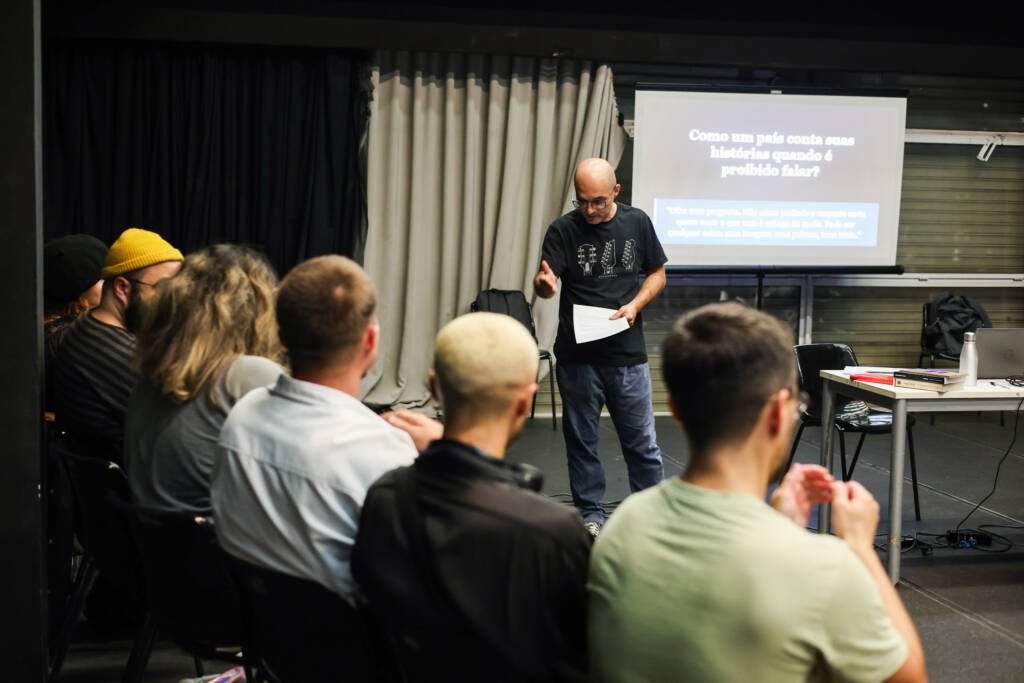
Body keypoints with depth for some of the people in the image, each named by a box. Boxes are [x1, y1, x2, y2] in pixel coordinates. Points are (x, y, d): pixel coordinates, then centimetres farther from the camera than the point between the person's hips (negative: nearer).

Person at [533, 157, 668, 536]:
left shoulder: (637, 222, 2)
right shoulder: (563, 230, -4)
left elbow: (657, 274, 10)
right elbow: (543, 284, -11)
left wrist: (634, 305, -8)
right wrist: (545, 284, -36)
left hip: (628, 354, 1)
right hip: (577, 355, 0)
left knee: (641, 440, 4)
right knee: (581, 438, 9)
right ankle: (590, 512, 23)